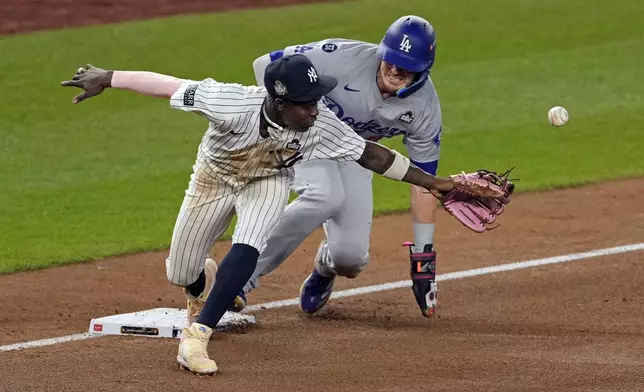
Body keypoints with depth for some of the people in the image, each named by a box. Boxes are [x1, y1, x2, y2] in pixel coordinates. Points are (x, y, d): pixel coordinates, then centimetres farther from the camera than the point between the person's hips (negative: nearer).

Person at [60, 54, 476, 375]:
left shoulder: (322, 124, -31)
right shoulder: (235, 103, -41)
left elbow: (370, 154, -19)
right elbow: (170, 86, -34)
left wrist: (431, 182, -16)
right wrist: (107, 78, -29)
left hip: (269, 183, 1)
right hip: (214, 177, -1)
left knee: (247, 248, -29)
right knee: (180, 275, 8)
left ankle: (195, 336, -23)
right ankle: (205, 282, 47)